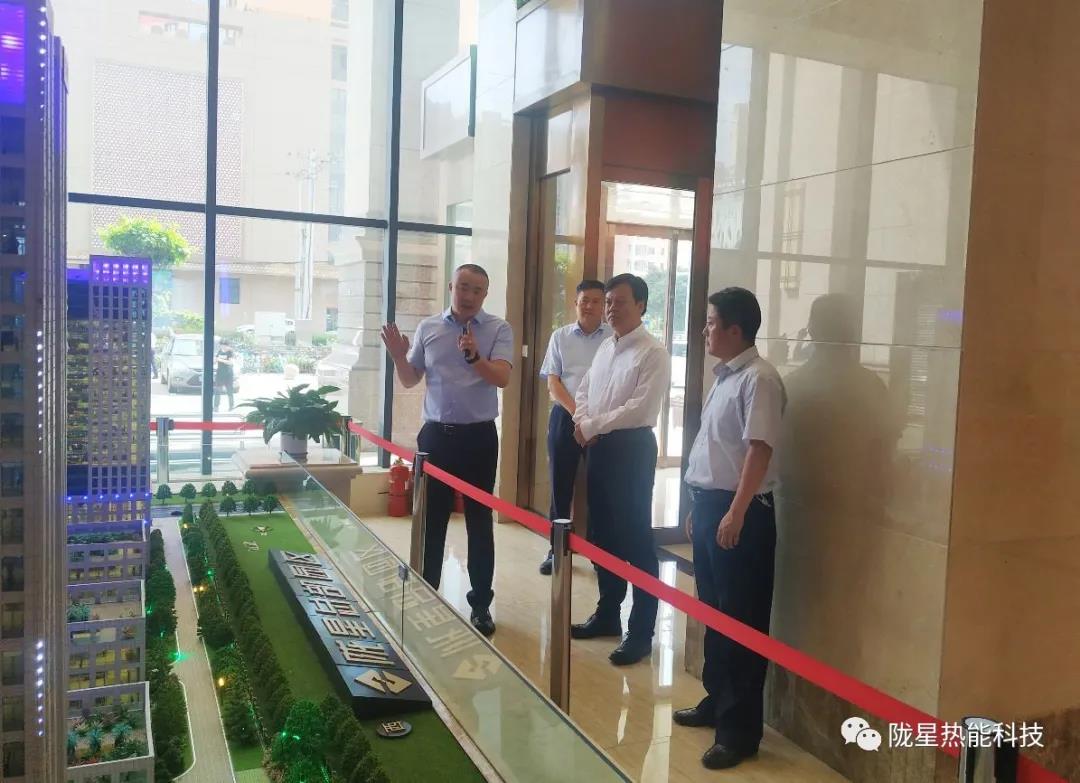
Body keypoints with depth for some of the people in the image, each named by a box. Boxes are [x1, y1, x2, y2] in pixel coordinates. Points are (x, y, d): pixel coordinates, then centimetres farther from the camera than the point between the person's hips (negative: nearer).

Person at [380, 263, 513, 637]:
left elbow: (502, 378, -17)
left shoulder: (498, 330, -3)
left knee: (480, 521, 7)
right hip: (436, 435, 2)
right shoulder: (428, 328, 4)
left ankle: (481, 603, 19)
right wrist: (398, 356, -11)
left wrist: (475, 357, -35)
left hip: (479, 437, -2)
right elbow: (410, 380, 9)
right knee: (430, 521, 10)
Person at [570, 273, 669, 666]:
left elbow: (640, 408, -21)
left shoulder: (653, 353, -12)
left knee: (636, 538, -1)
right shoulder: (606, 347, 14)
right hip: (599, 446, 8)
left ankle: (641, 631, 10)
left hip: (632, 447, -8)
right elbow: (583, 390, 18)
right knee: (602, 533, 16)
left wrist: (592, 425, -14)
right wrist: (583, 423, -3)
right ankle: (607, 613, 31)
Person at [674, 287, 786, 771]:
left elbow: (759, 449, -21)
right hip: (709, 504, 9)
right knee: (713, 614, 18)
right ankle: (717, 701, 33)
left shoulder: (758, 379, -14)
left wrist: (736, 512, -26)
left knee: (741, 622, 0)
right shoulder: (725, 377, 14)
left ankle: (740, 728, 11)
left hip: (739, 512, -9)